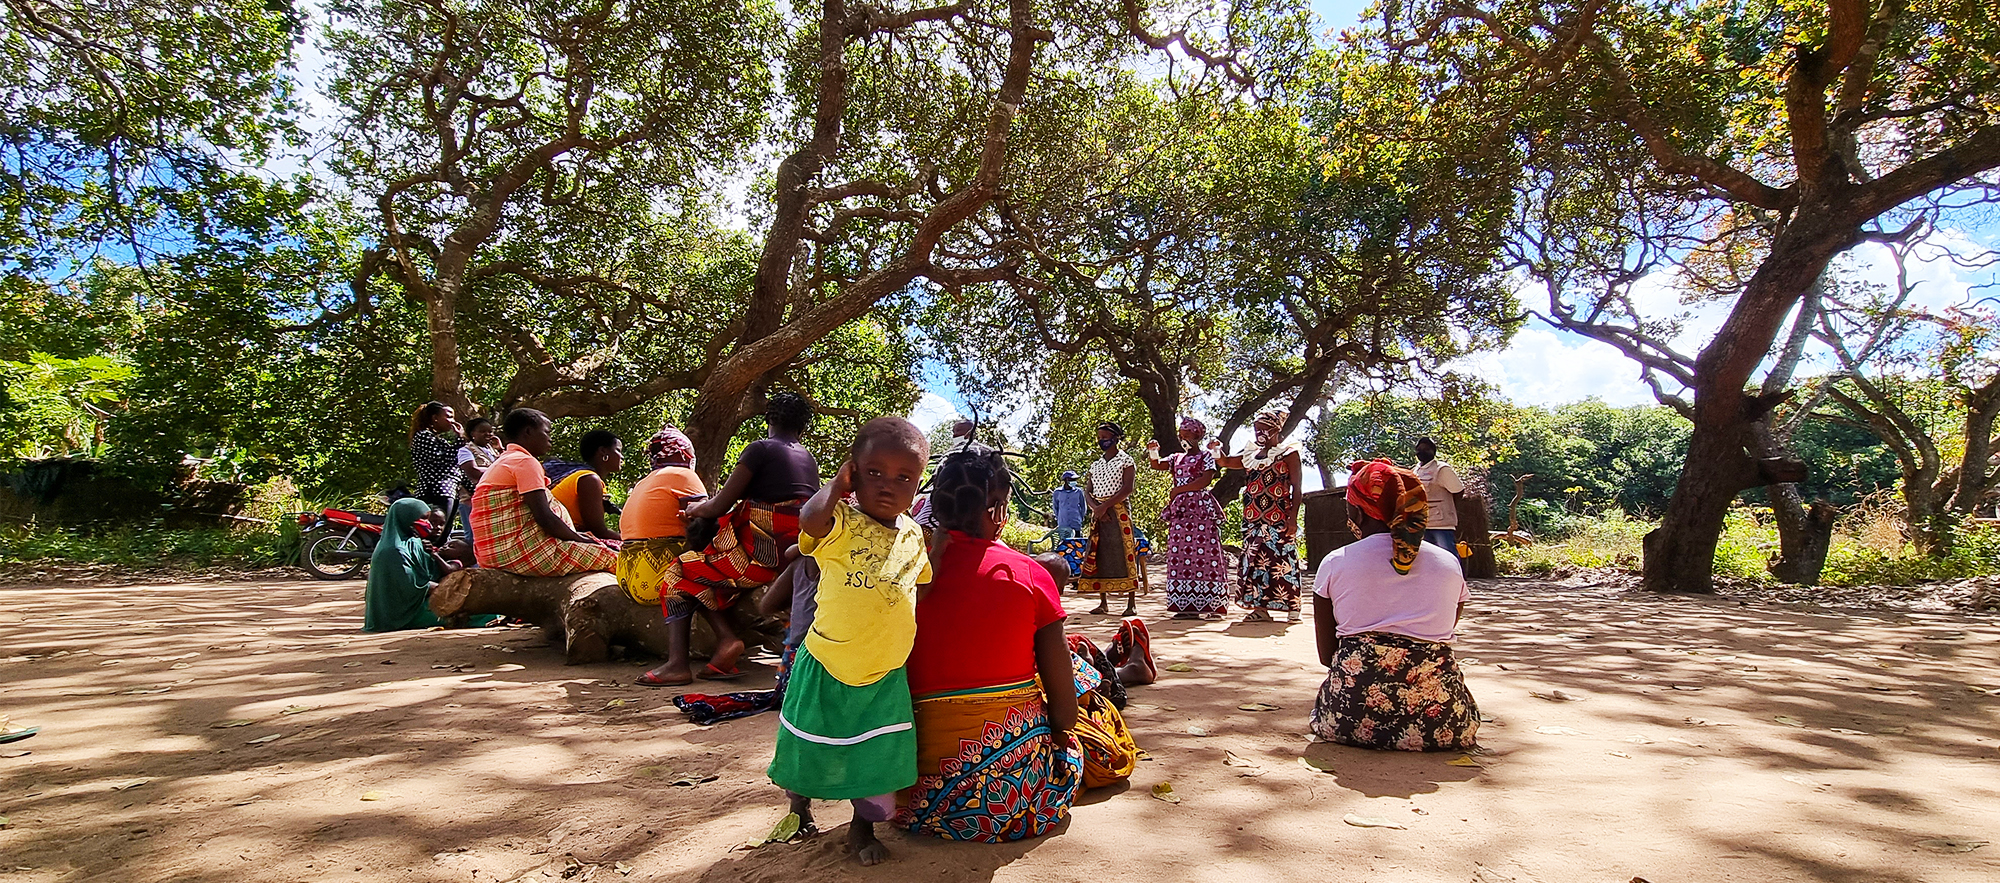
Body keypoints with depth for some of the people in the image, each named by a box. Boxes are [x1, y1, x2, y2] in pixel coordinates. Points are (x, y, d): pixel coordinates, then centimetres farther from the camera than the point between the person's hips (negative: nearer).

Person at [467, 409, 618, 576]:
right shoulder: (526, 462, -9)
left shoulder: (500, 464, 23)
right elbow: (544, 518, -18)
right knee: (612, 558, -9)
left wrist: (575, 536, 14)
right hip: (523, 553, -11)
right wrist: (578, 538, -4)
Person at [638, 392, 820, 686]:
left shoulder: (760, 449, -8)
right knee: (703, 574, 22)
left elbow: (718, 507, -10)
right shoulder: (809, 459, 14)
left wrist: (693, 509, 13)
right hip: (795, 555, 8)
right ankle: (725, 637, 2)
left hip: (760, 555, -8)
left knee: (677, 573, 9)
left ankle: (678, 662, -1)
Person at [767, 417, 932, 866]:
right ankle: (799, 807, 46)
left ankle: (862, 827, 34)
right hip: (827, 667, -3)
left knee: (880, 757, 10)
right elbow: (810, 520, -42)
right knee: (811, 750, 17)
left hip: (886, 675, 4)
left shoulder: (913, 534, 2)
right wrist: (837, 483, -28)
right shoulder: (841, 525, -17)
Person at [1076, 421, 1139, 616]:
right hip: (1098, 512, 6)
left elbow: (1127, 489, -10)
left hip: (1118, 510, -6)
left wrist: (1105, 506, -15)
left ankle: (1131, 603, -6)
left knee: (1124, 554, -8)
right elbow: (1087, 491, 10)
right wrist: (1096, 507, -10)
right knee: (1098, 555, 3)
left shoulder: (1125, 460, 1)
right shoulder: (1096, 464, 16)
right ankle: (1103, 603, 9)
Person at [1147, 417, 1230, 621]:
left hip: (1200, 508, -6)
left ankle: (1209, 603, -10)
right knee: (1180, 555, 0)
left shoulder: (1206, 456, 5)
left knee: (1202, 553, -10)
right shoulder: (1177, 458, 21)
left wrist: (1179, 489, -9)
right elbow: (1156, 464, 10)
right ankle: (1187, 604, 0)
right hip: (1180, 510, 6)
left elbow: (1206, 479, -9)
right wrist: (1153, 452, -10)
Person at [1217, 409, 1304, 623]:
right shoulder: (1252, 456, 18)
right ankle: (1260, 607, 6)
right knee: (1256, 561, 2)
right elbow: (1225, 462, 24)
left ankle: (1292, 608, -4)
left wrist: (1293, 517, -14)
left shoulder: (1288, 453, 2)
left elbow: (1296, 487, -4)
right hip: (1255, 520, 6)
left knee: (1281, 561, -9)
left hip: (1279, 519, -6)